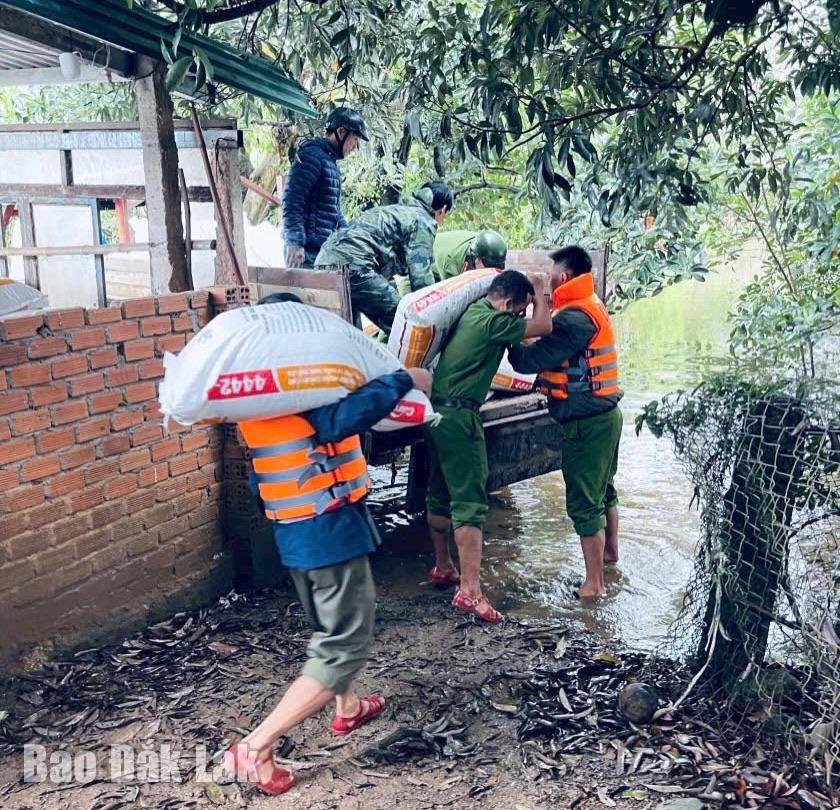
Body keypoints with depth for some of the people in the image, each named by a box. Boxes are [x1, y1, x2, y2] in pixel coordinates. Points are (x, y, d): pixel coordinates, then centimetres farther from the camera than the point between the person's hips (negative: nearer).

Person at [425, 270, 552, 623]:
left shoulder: (473, 312, 11)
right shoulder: (492, 322, -16)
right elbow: (543, 326, -14)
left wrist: (530, 294, 17)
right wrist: (541, 293, 2)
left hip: (438, 410, 10)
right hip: (459, 416, -10)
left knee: (441, 495, 18)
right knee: (470, 502, -9)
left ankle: (443, 568, 32)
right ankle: (470, 591, -10)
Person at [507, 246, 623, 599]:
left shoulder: (575, 317, -22)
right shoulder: (591, 306, 10)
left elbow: (530, 360, -23)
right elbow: (552, 343, 7)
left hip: (586, 421, -10)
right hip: (603, 413, 10)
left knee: (583, 502, -2)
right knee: (603, 489, 27)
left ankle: (594, 584, 5)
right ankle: (610, 550, 46)